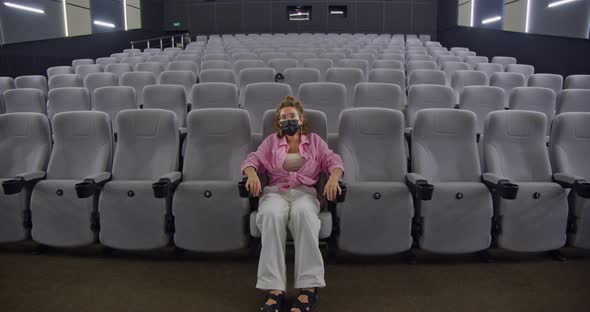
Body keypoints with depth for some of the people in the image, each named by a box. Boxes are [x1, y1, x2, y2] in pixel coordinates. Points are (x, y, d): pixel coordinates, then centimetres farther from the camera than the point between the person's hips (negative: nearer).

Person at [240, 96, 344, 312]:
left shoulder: (314, 140, 22)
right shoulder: (271, 141, 24)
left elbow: (332, 160, 8)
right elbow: (253, 159, 11)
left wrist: (333, 178, -16)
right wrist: (252, 174, -15)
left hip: (305, 192, 0)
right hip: (275, 192, 1)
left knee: (302, 212, -39)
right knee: (272, 214, -38)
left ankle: (309, 287, -40)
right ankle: (274, 289, -42)